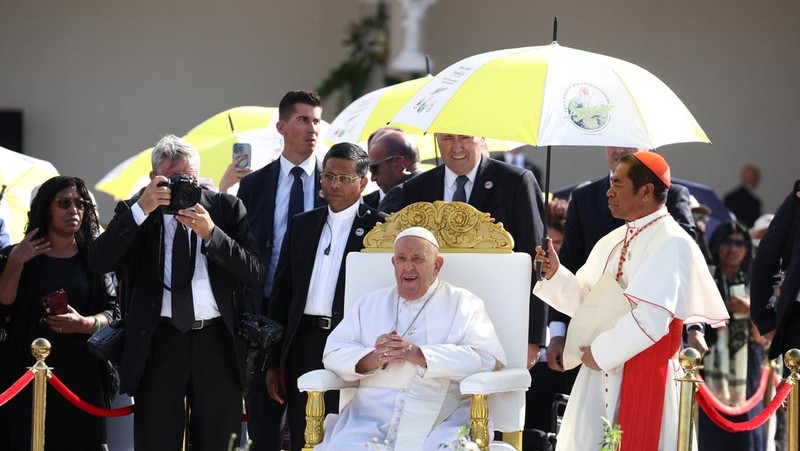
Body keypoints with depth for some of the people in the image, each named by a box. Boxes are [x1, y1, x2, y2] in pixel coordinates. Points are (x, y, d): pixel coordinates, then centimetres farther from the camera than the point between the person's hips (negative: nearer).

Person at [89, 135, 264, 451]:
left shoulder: (228, 208, 7)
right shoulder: (134, 213, 7)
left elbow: (255, 273, -2)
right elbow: (99, 260, -9)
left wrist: (211, 233, -15)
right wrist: (142, 209, -16)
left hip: (217, 342, 1)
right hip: (158, 342, -1)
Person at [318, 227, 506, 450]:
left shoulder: (464, 304, 11)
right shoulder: (369, 304, 22)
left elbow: (490, 358, -5)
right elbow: (333, 354, 11)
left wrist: (419, 354, -13)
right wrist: (373, 359, -10)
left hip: (442, 420, -2)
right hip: (373, 418, 2)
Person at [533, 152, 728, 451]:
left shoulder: (671, 243, -12)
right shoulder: (611, 242, 15)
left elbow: (652, 316, -21)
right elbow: (585, 300, 16)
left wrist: (600, 351, -14)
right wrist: (556, 275, -1)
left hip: (642, 373, -8)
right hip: (600, 372, 8)